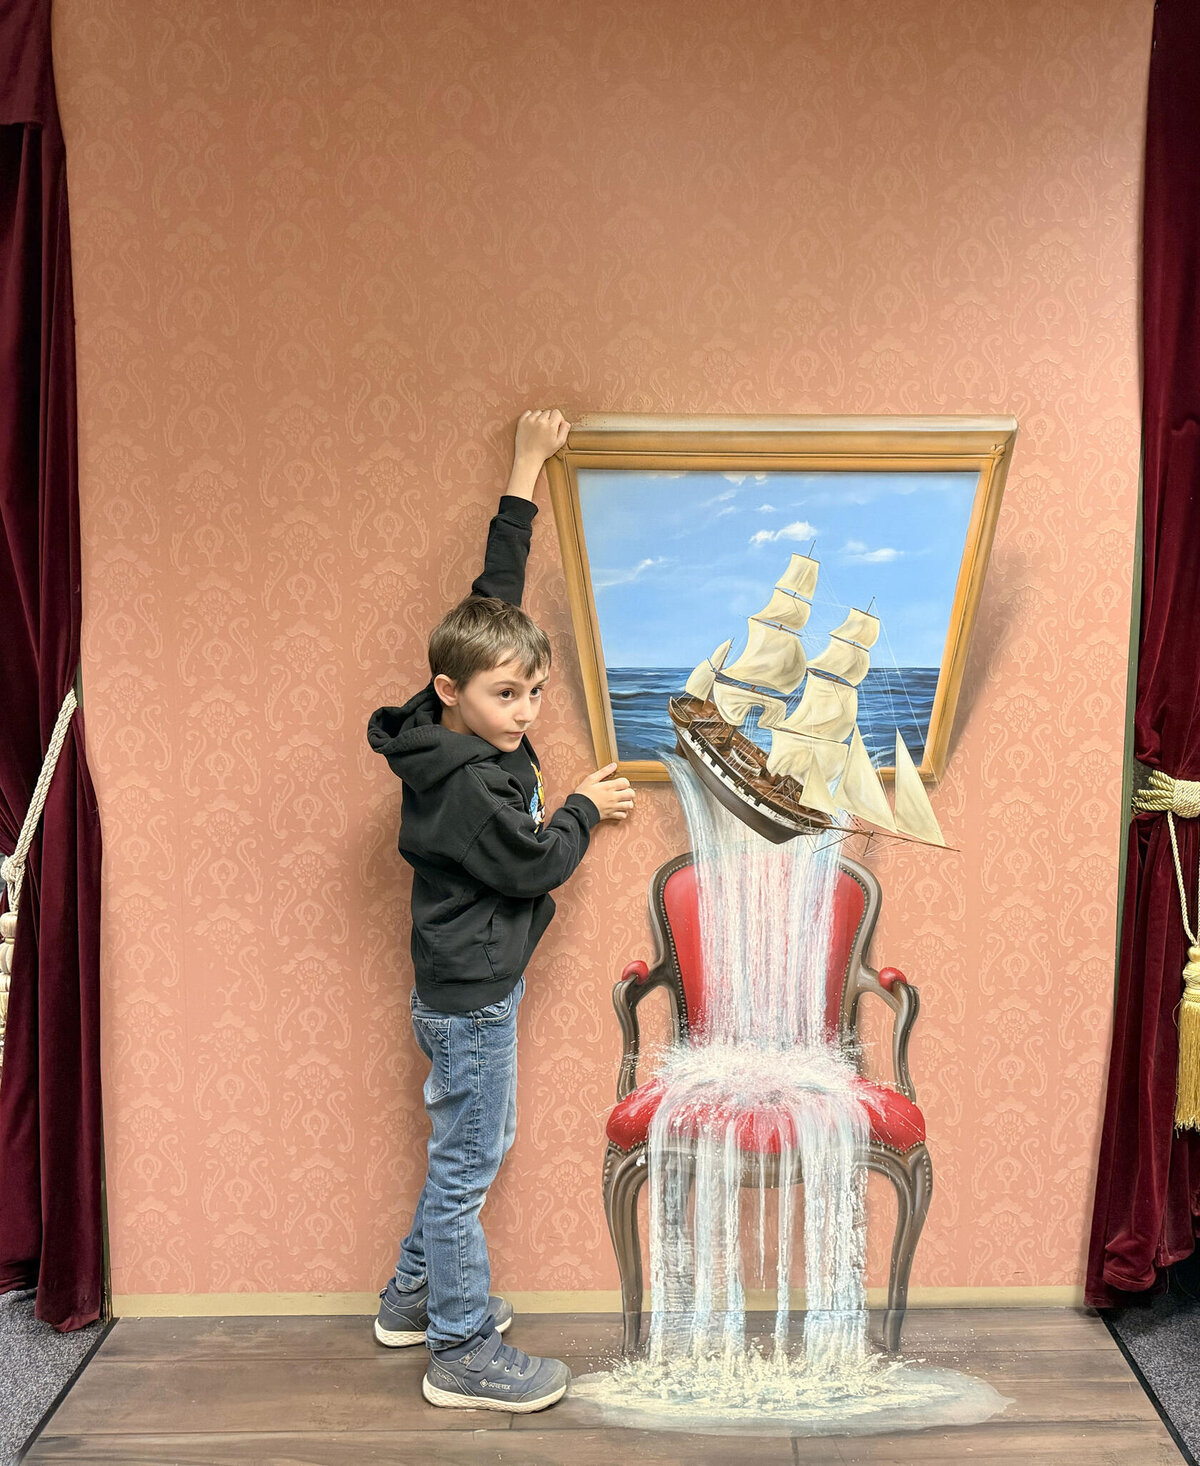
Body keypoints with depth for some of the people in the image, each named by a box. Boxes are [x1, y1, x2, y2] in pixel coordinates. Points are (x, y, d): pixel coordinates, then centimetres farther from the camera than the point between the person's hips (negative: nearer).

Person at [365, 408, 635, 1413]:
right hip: (469, 997, -10)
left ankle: (416, 1296, 37)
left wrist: (527, 472, 11)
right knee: (466, 1167, 2)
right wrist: (586, 808, 1)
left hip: (467, 989, 10)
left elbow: (496, 594, 6)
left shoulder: (474, 735, 1)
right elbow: (534, 866, -16)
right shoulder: (470, 782, -25)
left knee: (476, 1147, 22)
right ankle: (464, 1354, 16)